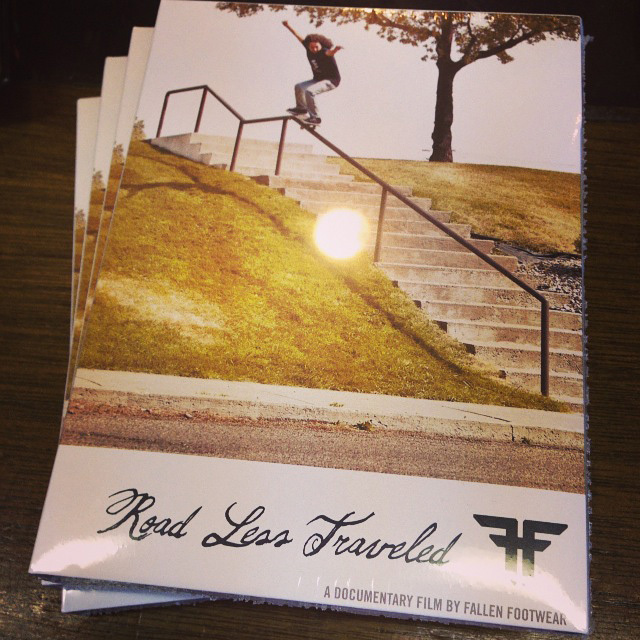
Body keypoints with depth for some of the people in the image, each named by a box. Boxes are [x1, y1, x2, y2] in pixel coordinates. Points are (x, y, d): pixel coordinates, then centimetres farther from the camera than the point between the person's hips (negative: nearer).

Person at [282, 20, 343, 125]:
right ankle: (301, 108, 41)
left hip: (331, 81, -9)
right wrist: (288, 26, 13)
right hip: (318, 79, 9)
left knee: (309, 91, -30)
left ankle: (315, 117, -24)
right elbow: (299, 37, 6)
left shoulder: (324, 52, -25)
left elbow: (330, 52, -49)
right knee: (298, 87, 20)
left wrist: (335, 49, -72)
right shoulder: (309, 49, -6)